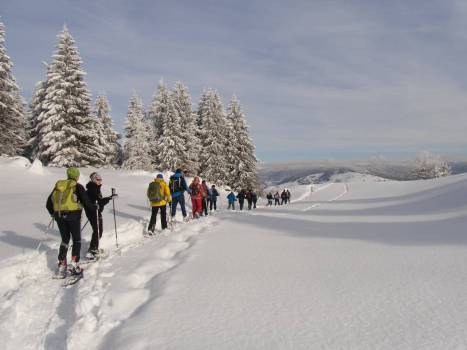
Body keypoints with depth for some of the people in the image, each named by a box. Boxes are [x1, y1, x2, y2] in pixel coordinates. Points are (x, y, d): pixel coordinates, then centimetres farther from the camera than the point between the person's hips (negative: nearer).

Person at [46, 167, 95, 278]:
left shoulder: (58, 185, 11)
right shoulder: (78, 187, -3)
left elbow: (49, 204, 15)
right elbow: (86, 202, -9)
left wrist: (54, 214, 30)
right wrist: (95, 207, 10)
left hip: (59, 216, 5)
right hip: (73, 216, -4)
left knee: (65, 240, 18)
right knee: (77, 240, 11)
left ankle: (61, 266, 16)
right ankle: (74, 265, 6)